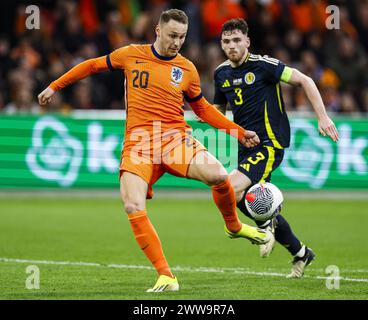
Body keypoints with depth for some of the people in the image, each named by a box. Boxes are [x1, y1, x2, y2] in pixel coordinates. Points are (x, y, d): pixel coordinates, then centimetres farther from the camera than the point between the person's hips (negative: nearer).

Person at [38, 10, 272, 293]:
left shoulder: (187, 69, 9)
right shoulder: (131, 55, 7)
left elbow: (204, 109, 21)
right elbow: (93, 66, 21)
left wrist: (239, 132, 13)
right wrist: (55, 87, 24)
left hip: (176, 137, 0)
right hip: (138, 141, 0)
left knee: (218, 175, -27)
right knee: (133, 207, -23)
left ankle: (234, 226, 6)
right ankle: (166, 277, -17)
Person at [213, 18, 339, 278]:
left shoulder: (262, 65, -12)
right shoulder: (222, 73, 8)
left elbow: (304, 80, -10)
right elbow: (219, 108, 23)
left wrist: (322, 117, -16)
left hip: (270, 144, -7)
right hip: (246, 146, 8)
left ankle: (266, 224, 2)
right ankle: (301, 253, 31)